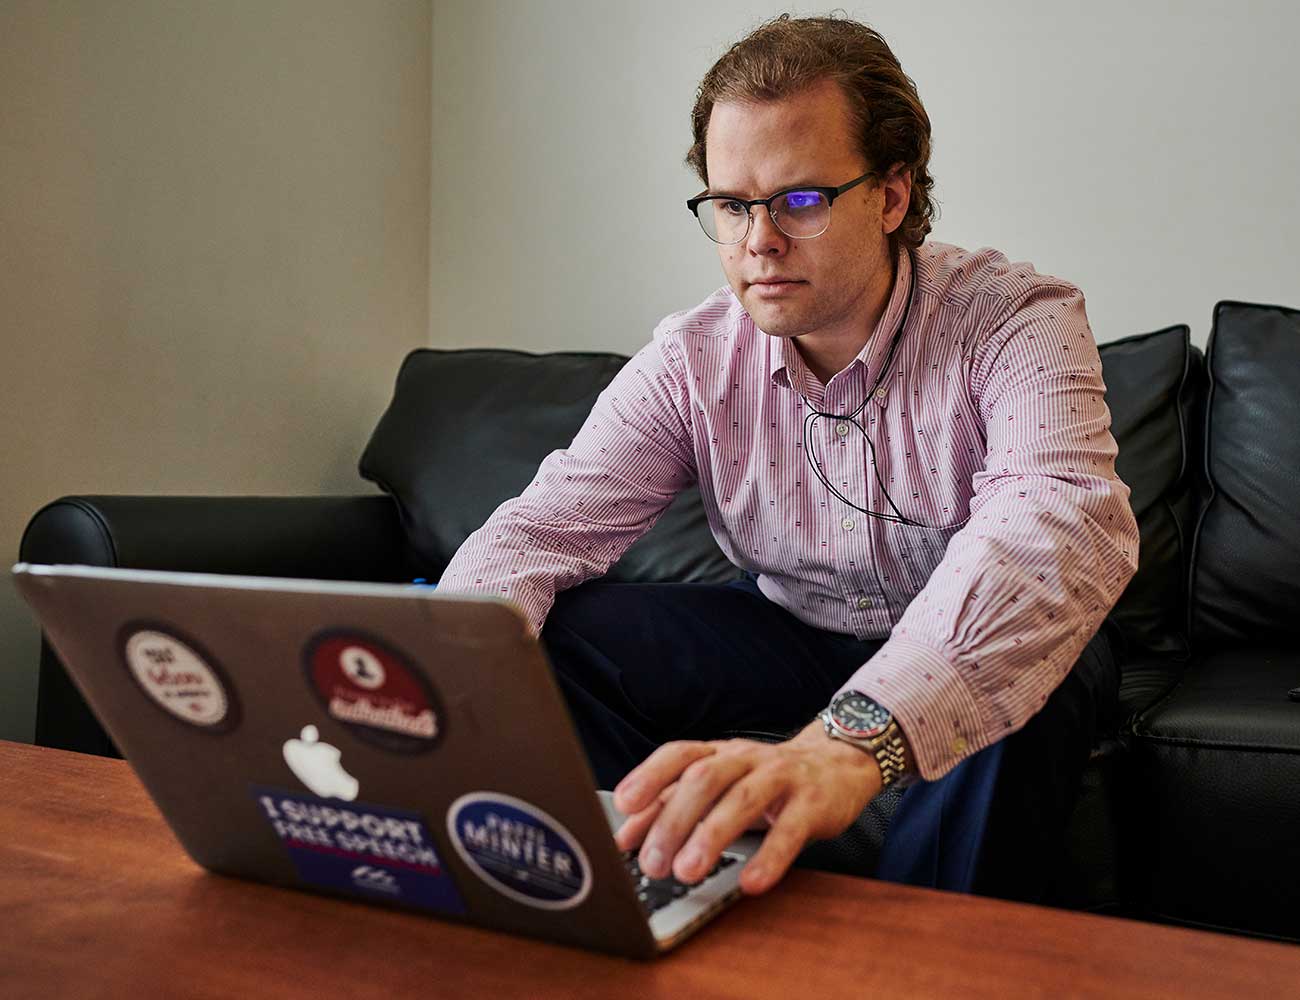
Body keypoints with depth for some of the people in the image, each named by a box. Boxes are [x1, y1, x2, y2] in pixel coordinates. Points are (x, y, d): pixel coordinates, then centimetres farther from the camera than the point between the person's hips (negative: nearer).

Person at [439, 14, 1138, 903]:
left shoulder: (1018, 324, -23)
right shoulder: (690, 362, -11)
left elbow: (1063, 527, -43)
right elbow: (543, 528, -16)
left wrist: (851, 738, -61)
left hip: (963, 651, -2)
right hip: (791, 632, 3)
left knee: (1026, 676, -37)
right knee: (548, 639, -16)